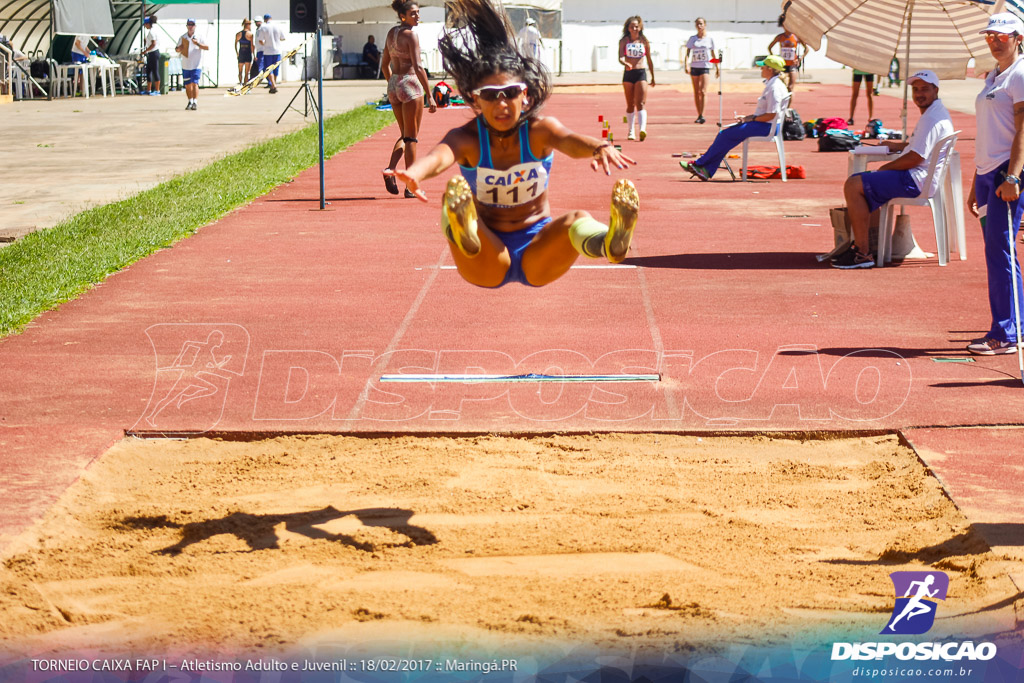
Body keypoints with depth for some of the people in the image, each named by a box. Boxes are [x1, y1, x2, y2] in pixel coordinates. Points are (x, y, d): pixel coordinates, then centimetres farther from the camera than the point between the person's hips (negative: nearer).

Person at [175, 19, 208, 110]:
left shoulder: (199, 38, 0)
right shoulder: (182, 38, 9)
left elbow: (207, 47, -8)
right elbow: (177, 49, 10)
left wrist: (198, 44, -23)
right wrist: (179, 48, -14)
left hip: (196, 66, -4)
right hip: (185, 66, 4)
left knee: (194, 84, -15)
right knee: (187, 85, 9)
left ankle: (195, 102, -17)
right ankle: (190, 102, 24)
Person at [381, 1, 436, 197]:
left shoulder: (391, 33, 11)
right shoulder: (411, 35, -13)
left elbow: (385, 65, 18)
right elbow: (418, 67, -20)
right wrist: (430, 96, -19)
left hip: (393, 85, 7)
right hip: (410, 84, -7)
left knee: (405, 135, 18)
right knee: (411, 137, 1)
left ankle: (390, 169, -3)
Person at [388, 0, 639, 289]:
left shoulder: (539, 130, -10)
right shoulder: (467, 138, -12)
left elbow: (569, 140, -34)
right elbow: (441, 154, -37)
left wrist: (599, 147, -59)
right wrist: (415, 173, -62)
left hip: (536, 257, 1)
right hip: (488, 265, 0)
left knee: (578, 220, -30)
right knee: (453, 198, -29)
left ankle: (610, 243, -66)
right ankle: (466, 237, -65)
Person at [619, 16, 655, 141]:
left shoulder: (644, 41, 4)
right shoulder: (624, 41, 2)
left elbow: (649, 60, 13)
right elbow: (620, 57, -11)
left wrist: (653, 77, 18)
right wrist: (626, 63, -34)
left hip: (641, 74, -1)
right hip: (628, 74, 1)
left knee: (641, 103, -13)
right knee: (630, 105, 9)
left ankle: (642, 129, -28)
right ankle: (630, 131, 17)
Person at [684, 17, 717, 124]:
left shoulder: (710, 39, 5)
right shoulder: (692, 39, 7)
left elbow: (713, 55, 12)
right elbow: (688, 53, 3)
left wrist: (717, 68, 13)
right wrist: (686, 65, -12)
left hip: (705, 67, -3)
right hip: (694, 67, 3)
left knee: (703, 91, -14)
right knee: (696, 92, 6)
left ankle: (702, 115, -19)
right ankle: (699, 115, 13)